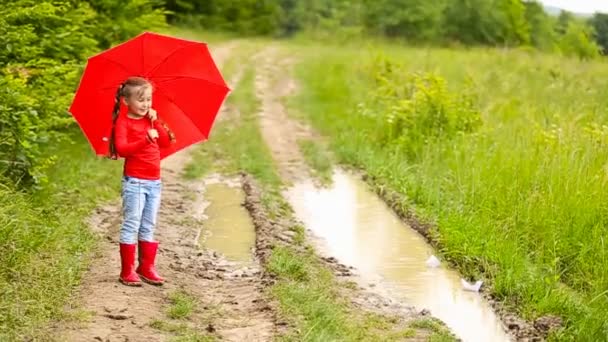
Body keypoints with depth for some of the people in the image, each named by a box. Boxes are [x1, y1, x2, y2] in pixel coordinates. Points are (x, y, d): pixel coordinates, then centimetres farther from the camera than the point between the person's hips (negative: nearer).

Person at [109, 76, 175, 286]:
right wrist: (146, 139, -32)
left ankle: (147, 268, 18)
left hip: (154, 181, 7)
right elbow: (122, 149, -21)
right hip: (134, 181, -6)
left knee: (148, 226, 11)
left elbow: (166, 141, 5)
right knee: (131, 225, -5)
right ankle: (127, 271, 0)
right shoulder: (123, 122, -7)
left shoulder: (150, 120, 13)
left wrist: (156, 121, -6)